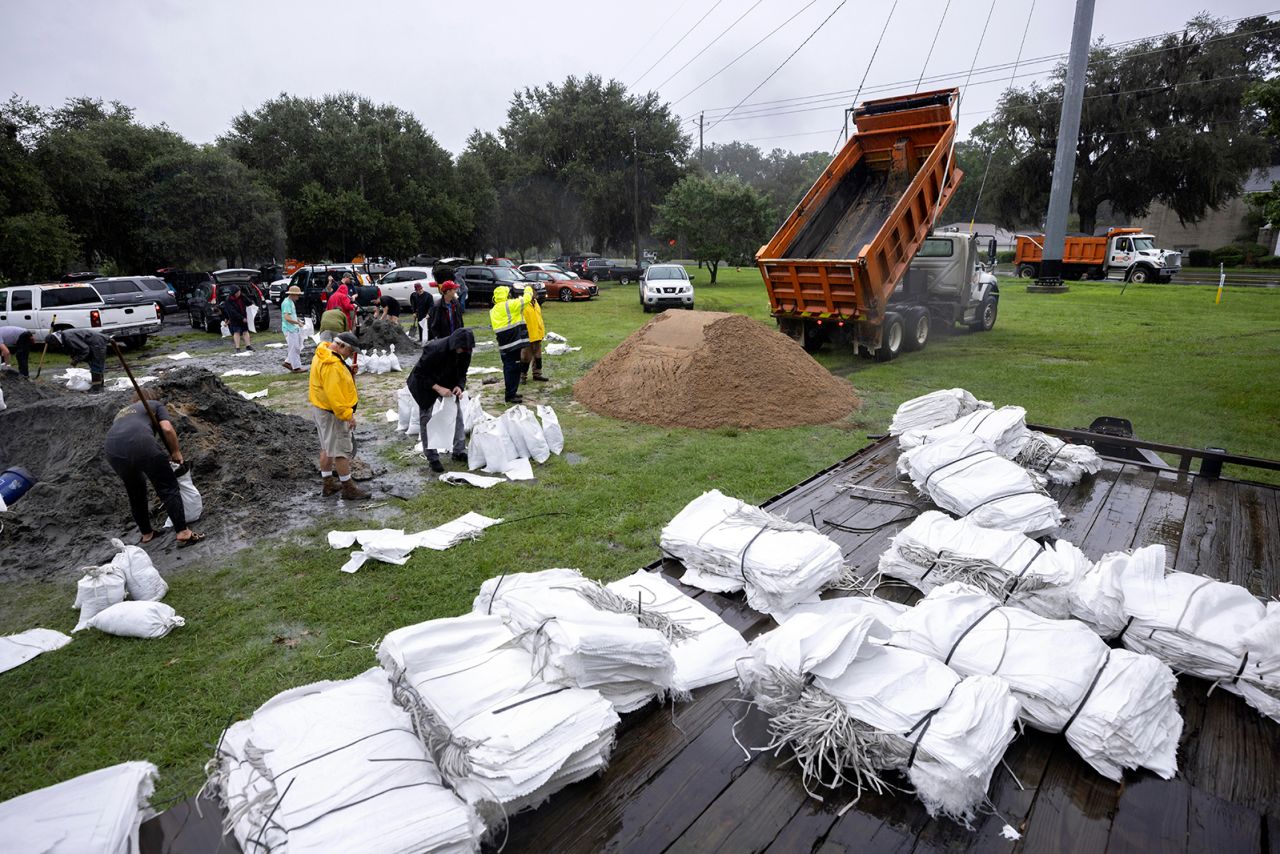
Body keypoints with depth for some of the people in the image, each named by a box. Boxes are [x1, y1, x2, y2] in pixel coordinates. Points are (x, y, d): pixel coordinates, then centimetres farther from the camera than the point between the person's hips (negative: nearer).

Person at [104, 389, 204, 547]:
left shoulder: (121, 412, 41)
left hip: (113, 452, 5)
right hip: (141, 445, -5)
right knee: (168, 488, 6)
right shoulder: (156, 405, 27)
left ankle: (146, 534, 36)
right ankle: (183, 533, 3)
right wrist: (176, 452, 18)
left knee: (135, 492, 26)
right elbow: (167, 429, 6)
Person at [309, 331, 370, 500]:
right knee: (341, 449, -2)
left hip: (320, 408, 11)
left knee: (327, 447, 18)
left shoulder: (323, 354, 6)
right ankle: (348, 488, 7)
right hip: (332, 413, -11)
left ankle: (329, 484, 30)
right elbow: (334, 394, -30)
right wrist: (348, 415, -26)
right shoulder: (332, 366, -27)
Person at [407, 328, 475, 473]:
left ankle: (459, 452, 10)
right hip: (425, 384, -5)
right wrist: (438, 388, -36)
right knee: (426, 419, -2)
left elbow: (462, 373, -2)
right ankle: (432, 458, 6)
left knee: (457, 414, 0)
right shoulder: (435, 349, -35)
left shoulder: (465, 352, -18)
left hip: (448, 383, 5)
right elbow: (419, 373, -27)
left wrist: (459, 386, -23)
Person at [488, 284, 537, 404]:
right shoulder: (509, 305, -11)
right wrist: (528, 290, 9)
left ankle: (511, 392, 24)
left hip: (503, 345, 9)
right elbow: (525, 299, -8)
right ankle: (510, 395, -3)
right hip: (513, 343, -9)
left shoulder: (494, 310, 15)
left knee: (509, 368, 16)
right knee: (513, 368, -5)